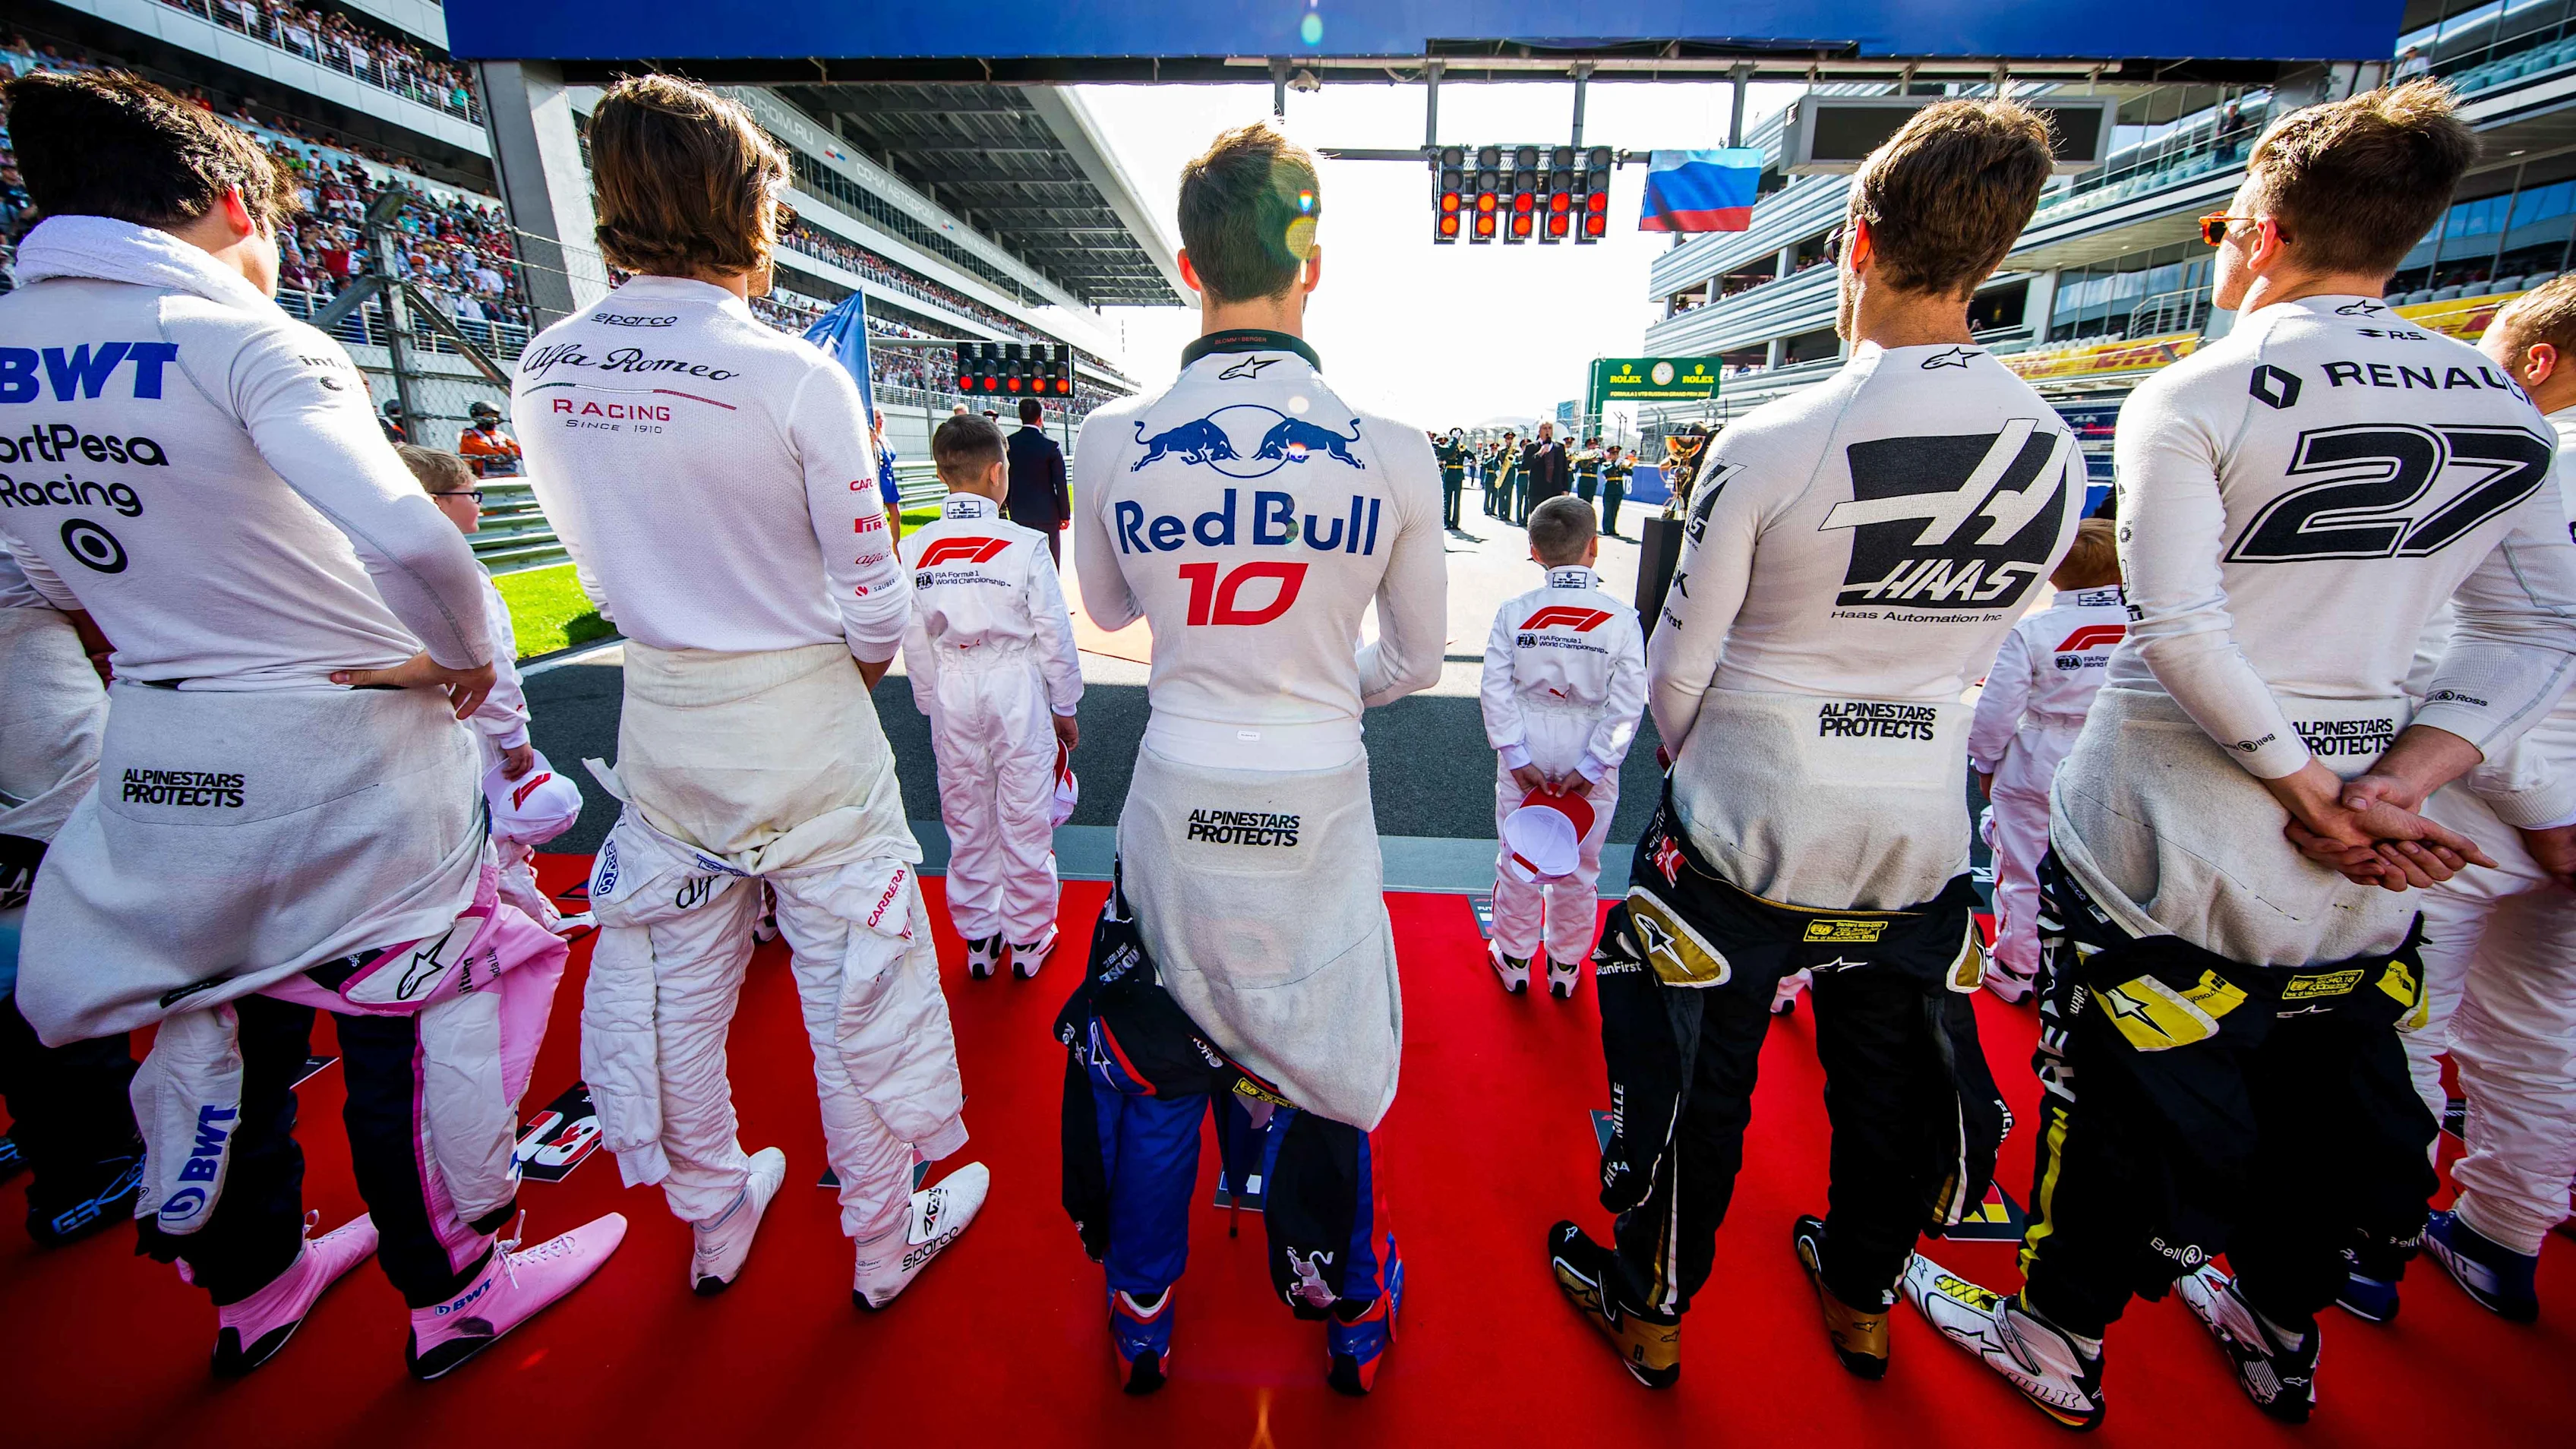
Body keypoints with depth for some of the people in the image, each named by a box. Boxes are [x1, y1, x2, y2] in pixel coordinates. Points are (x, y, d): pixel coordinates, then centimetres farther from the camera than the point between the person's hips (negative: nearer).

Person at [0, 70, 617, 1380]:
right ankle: (455, 1294, 27)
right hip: (343, 746, -6)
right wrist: (466, 656, -15)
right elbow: (407, 537, -32)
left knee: (217, 1016, 22)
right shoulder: (243, 341, -17)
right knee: (402, 1024, 9)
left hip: (157, 748, 6)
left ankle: (251, 1287, 42)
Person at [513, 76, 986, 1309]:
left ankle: (712, 1223, 43)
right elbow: (873, 599, -13)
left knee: (676, 982, 20)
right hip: (801, 722, -5)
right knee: (852, 989, 11)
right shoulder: (796, 377, -18)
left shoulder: (544, 371, 0)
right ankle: (884, 1243, 31)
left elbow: (600, 559, 10)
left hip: (659, 712, 6)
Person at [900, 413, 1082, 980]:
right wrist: (1065, 706, 5)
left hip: (951, 691, 4)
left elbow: (914, 642, 4)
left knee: (965, 818, 16)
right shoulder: (1024, 546, -14)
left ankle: (978, 936, 30)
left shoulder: (915, 549, -3)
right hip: (1016, 688, -3)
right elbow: (1054, 635, -8)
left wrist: (933, 704, 17)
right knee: (1024, 817, 9)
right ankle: (1028, 938, 23)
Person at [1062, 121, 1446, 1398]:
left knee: (1151, 1055, 22)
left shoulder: (1114, 442, -9)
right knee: (1323, 1057, 21)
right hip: (1318, 808, 0)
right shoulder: (1394, 454, -11)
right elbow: (1418, 657, 2)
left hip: (1177, 802, 1)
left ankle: (1142, 1320, 46)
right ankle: (1351, 1320, 47)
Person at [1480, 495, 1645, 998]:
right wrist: (1590, 768, -8)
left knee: (1517, 858, 15)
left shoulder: (1513, 612, -9)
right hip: (1589, 757, 0)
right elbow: (1627, 706, -13)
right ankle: (1566, 966, 32)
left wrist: (1518, 757, -7)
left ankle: (1513, 958, 30)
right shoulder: (1623, 619, -11)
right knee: (1580, 866, 16)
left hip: (1526, 753, 0)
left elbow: (1495, 689, -11)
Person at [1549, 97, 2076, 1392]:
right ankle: (1860, 1301, 50)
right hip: (1922, 832, 5)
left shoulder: (1768, 446, -19)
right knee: (1891, 1077, 25)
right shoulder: (2057, 458, -3)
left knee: (1695, 1085, 14)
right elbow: (1970, 654, 7)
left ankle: (1650, 1314, 37)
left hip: (1748, 826, -4)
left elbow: (1677, 664, -11)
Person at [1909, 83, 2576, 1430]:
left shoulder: (2193, 397, -14)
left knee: (2131, 1108, 10)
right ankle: (2280, 1334, 48)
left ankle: (2057, 1341, 31)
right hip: (2358, 853, 6)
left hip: (2173, 840, -5)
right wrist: (2396, 787, -4)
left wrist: (2315, 794, -10)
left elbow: (2181, 633, -21)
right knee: (2327, 1096, 24)